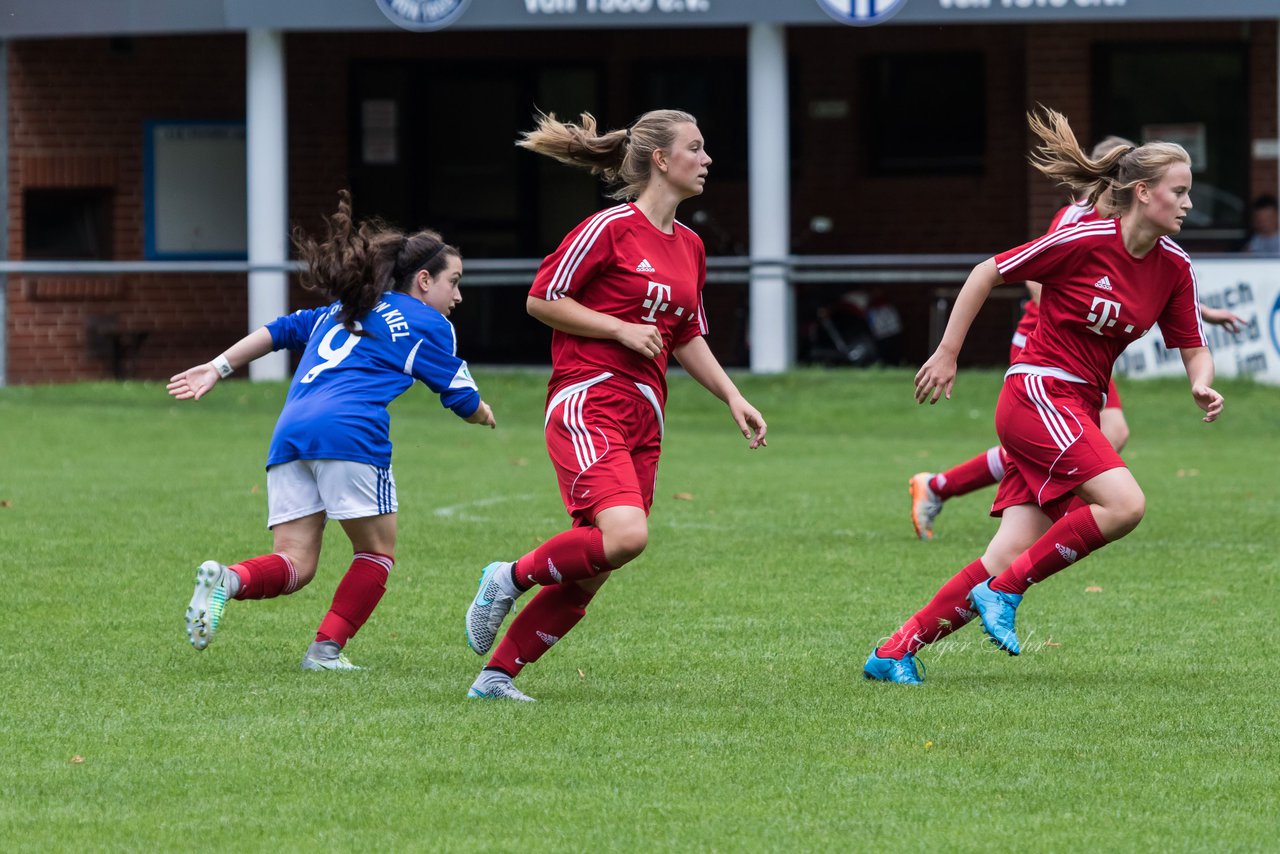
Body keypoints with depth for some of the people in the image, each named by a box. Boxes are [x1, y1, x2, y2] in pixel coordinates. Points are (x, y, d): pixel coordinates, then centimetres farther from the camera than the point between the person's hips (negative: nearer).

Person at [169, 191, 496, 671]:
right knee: (377, 551, 12)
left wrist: (218, 369, 26)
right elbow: (463, 401, 19)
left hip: (290, 433, 6)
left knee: (295, 564, 3)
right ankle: (327, 649, 1)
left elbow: (278, 330, 26)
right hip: (349, 432, -6)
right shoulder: (429, 324, 14)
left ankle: (228, 579, -26)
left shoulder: (340, 309, 31)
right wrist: (483, 414, 41)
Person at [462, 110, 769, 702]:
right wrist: (622, 329, -12)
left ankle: (497, 675, 11)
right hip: (589, 403, -8)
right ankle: (510, 578, -5)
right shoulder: (611, 228, -8)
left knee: (589, 575, 2)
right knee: (625, 534, -27)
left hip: (643, 419, 8)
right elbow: (541, 299, -6)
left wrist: (733, 398, 16)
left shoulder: (689, 247, 16)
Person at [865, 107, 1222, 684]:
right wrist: (947, 354, -3)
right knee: (1124, 504, -25)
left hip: (1078, 408, 7)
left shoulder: (1174, 267, 5)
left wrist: (1201, 384, -10)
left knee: (1012, 556, -6)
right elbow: (987, 273, -5)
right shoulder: (1085, 241, -13)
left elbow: (1192, 347, 13)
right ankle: (1004, 589, -11)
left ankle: (894, 654, 1)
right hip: (1038, 392, -7)